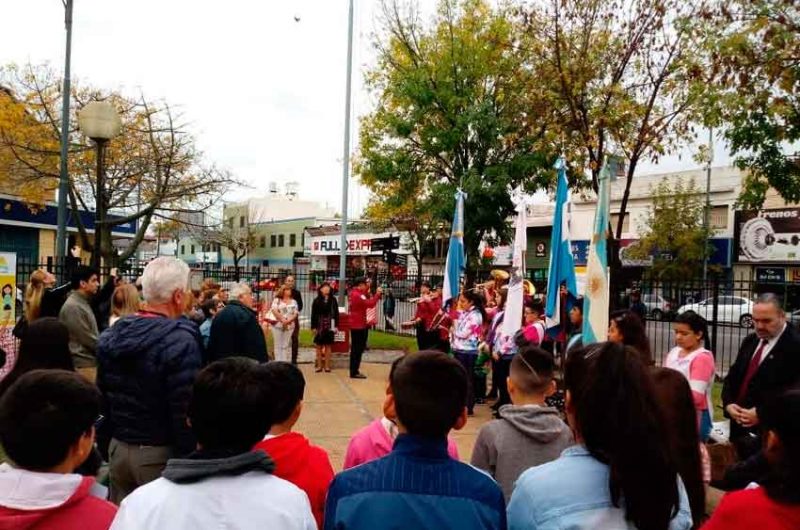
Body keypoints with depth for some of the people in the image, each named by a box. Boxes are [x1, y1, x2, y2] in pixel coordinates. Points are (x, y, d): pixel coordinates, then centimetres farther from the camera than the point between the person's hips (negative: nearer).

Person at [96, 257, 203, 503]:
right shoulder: (180, 340, -19)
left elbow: (102, 397, 13)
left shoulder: (111, 334, 5)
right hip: (160, 454, -7)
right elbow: (185, 411, -22)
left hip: (118, 448, 7)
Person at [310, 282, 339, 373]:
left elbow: (336, 313, 4)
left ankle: (327, 365, 12)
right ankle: (319, 365, 12)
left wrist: (336, 325, 0)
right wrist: (313, 327, -4)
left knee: (328, 346, 6)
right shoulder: (317, 300, -1)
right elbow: (313, 314, 0)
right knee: (319, 346, 4)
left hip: (330, 326, 1)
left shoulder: (333, 300, 2)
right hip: (319, 326, -1)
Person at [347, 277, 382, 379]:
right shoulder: (358, 295, -20)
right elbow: (370, 304, -26)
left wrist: (367, 291, 8)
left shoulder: (354, 293, 12)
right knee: (357, 349, -5)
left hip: (356, 325, 10)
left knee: (356, 349, 14)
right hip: (358, 326, -10)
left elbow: (366, 301, 17)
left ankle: (354, 370, 20)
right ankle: (354, 372, -2)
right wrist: (377, 294, -16)